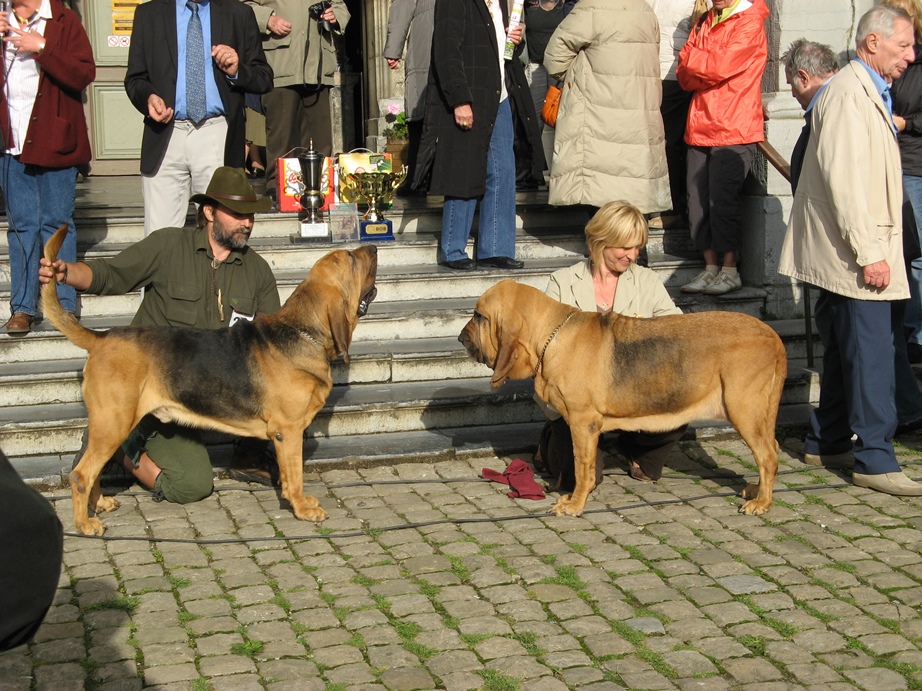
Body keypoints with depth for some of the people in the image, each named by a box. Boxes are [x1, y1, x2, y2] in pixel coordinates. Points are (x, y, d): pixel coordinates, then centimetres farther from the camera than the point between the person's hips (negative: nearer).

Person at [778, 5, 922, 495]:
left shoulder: (871, 93, 18)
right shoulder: (848, 92, -15)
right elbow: (844, 179, -22)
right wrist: (869, 253, -22)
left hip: (853, 252, 10)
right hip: (853, 253, -10)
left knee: (845, 352, 15)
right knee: (870, 355, -8)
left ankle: (826, 441, 25)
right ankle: (875, 460, -5)